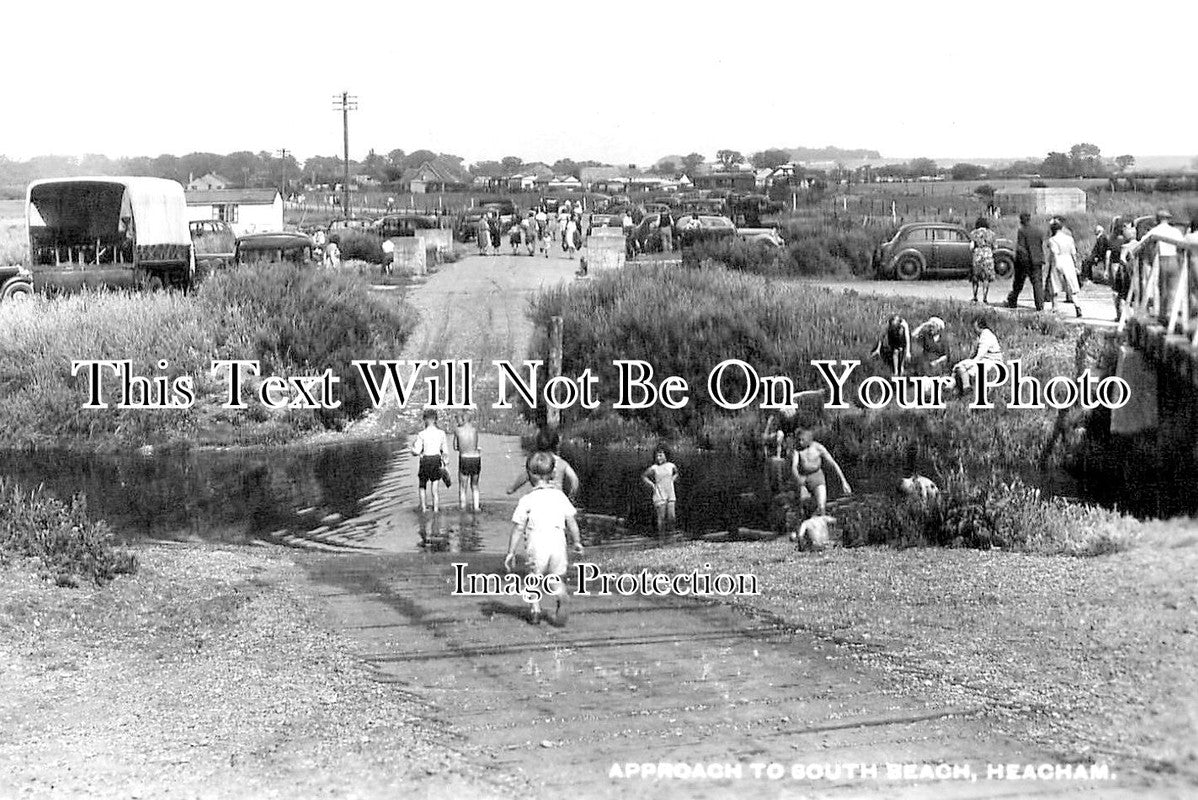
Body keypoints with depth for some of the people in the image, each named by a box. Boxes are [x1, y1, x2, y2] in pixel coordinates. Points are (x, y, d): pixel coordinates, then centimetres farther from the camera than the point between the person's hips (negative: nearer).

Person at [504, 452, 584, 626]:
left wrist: (511, 552, 5)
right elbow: (572, 520, 12)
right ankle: (561, 598, -18)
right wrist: (577, 542, 24)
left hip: (536, 542, -2)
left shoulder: (527, 500, 2)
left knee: (535, 577, 18)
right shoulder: (560, 496, 10)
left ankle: (535, 609, 7)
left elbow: (518, 528, 1)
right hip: (558, 540, 2)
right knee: (556, 578, 12)